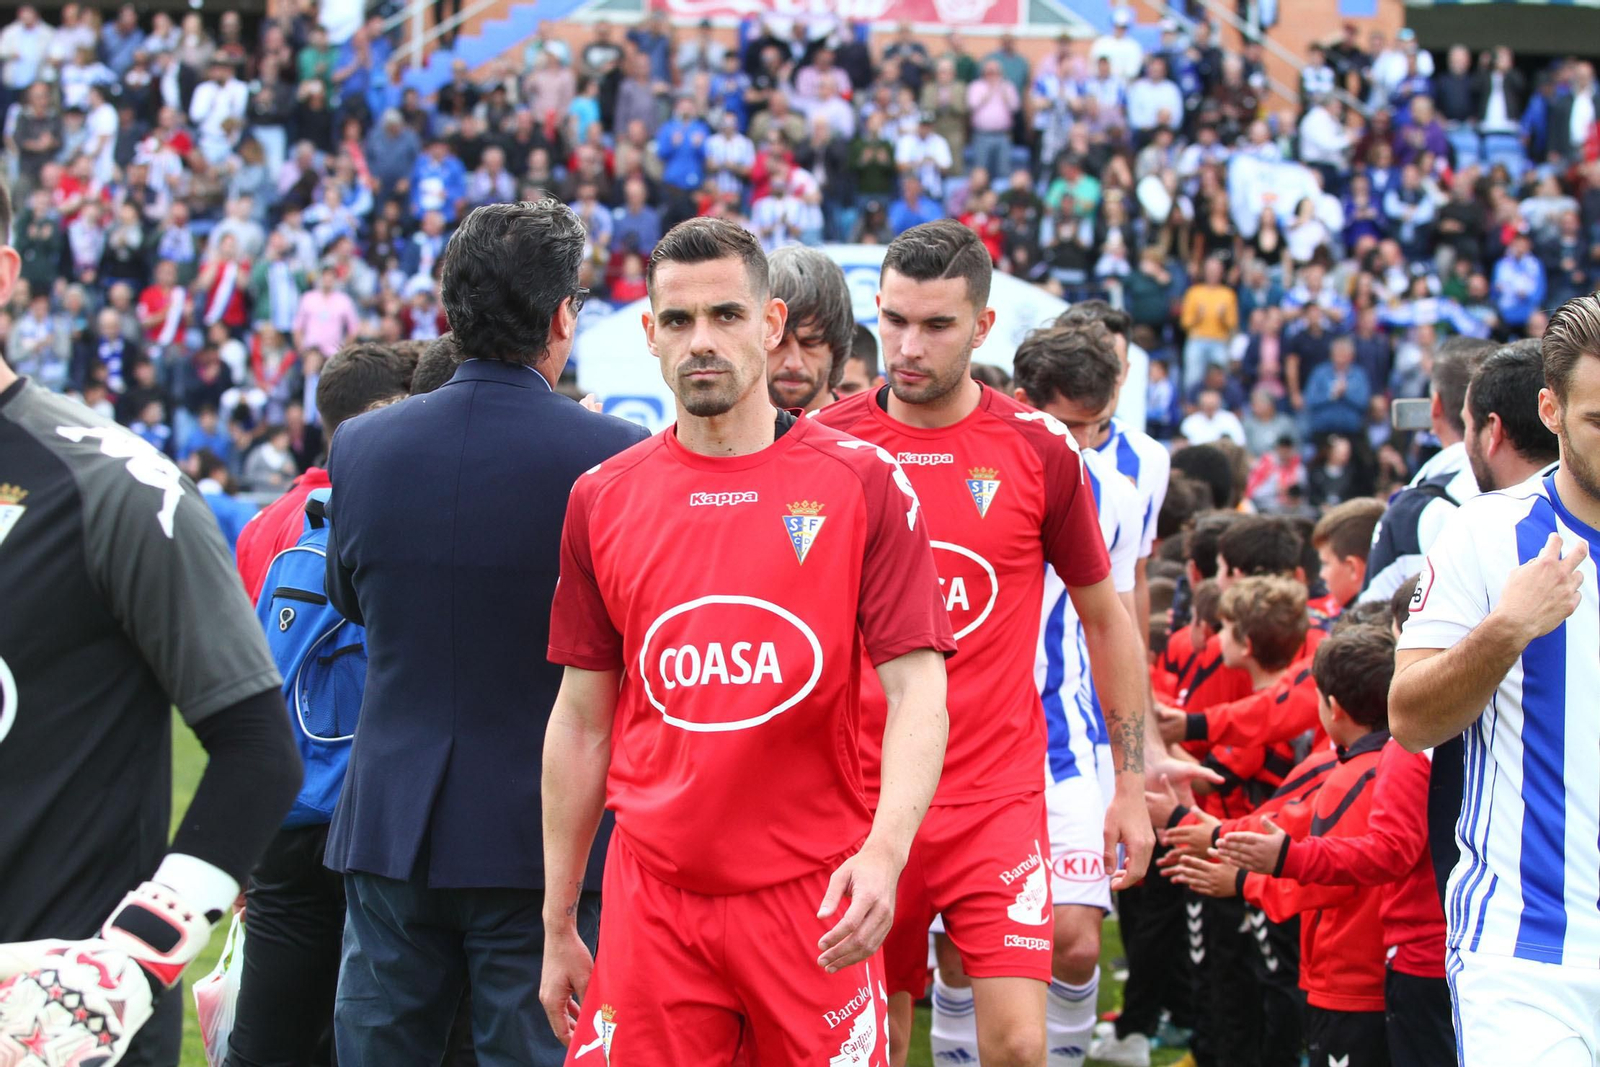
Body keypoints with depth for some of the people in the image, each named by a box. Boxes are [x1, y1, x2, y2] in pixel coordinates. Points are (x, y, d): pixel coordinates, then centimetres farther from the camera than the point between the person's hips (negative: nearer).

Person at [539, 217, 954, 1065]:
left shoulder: (862, 484, -1)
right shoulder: (602, 499, 7)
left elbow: (917, 692, -6)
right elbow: (581, 722, 12)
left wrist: (884, 851, -23)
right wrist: (558, 926, 11)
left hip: (815, 899, -2)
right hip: (653, 903, 2)